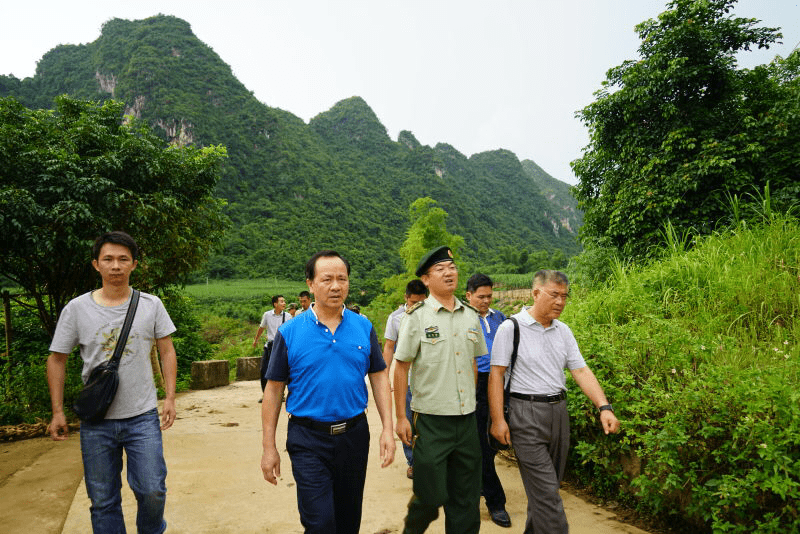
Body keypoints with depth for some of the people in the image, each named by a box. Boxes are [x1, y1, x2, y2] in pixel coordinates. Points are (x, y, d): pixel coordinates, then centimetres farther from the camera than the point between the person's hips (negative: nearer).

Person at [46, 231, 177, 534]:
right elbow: (57, 360, 6)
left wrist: (170, 397, -3)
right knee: (103, 500, 11)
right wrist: (57, 412, 4)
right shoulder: (76, 309, -2)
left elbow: (167, 352, 5)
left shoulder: (151, 305, -1)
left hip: (143, 417, 0)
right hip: (96, 421, 1)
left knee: (152, 490, -1)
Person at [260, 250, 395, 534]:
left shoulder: (363, 327, 0)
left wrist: (387, 428, -2)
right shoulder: (289, 332, -7)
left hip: (354, 435, 3)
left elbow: (379, 377, 5)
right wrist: (269, 447, -2)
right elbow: (274, 389, -2)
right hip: (309, 439, -3)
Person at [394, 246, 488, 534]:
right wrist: (400, 417, -7)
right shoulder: (416, 317, -7)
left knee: (466, 498, 12)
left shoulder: (471, 316, 7)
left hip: (467, 418, 4)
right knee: (431, 494, 4)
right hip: (431, 420, -4)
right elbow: (401, 367, -6)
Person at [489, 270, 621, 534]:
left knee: (548, 485, 16)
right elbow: (496, 375, -9)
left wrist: (604, 407, -7)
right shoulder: (511, 328, -8)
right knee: (546, 491, -6)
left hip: (558, 411, 6)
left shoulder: (563, 331, 10)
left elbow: (581, 371, 6)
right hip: (526, 414, -6)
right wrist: (497, 419, -13)